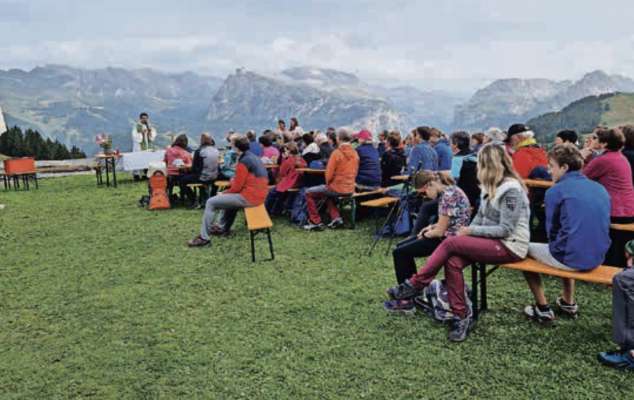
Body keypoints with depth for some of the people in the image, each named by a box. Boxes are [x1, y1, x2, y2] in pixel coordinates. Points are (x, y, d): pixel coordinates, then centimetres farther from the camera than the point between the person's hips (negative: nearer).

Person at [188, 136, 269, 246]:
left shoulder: (244, 162, -16)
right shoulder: (255, 158, 13)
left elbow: (237, 187, -13)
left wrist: (223, 193, 2)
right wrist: (235, 180, 11)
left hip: (249, 197, -10)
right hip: (259, 195, 10)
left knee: (211, 203, -4)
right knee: (229, 197, 37)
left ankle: (204, 237, 0)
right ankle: (224, 228, 39)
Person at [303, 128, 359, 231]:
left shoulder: (337, 153, -17)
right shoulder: (354, 153, 2)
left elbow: (329, 174, -13)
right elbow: (354, 172, 10)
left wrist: (328, 183, 5)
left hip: (337, 188, -7)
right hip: (350, 189, 7)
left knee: (309, 193, 10)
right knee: (328, 193, 36)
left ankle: (316, 222, 11)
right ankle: (336, 217, 24)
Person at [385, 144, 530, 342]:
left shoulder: (511, 189, -17)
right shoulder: (490, 185, 10)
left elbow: (505, 229, -19)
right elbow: (481, 216, 14)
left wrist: (471, 231, -17)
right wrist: (468, 231, -4)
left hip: (509, 246, -8)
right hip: (492, 241, 8)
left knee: (451, 243, -22)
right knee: (453, 261, -19)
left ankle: (414, 285, -11)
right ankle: (460, 317, -13)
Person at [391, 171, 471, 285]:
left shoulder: (448, 195, -22)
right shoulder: (449, 190, 8)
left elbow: (440, 232, -20)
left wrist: (426, 234, -2)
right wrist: (432, 227, 3)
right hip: (445, 235, 10)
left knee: (399, 253, -10)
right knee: (401, 246, 15)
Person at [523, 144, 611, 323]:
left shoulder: (555, 191, -11)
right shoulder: (600, 188, 9)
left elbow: (552, 230, -2)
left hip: (571, 258, -7)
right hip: (597, 258, 7)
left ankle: (543, 309, 17)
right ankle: (568, 303, 37)